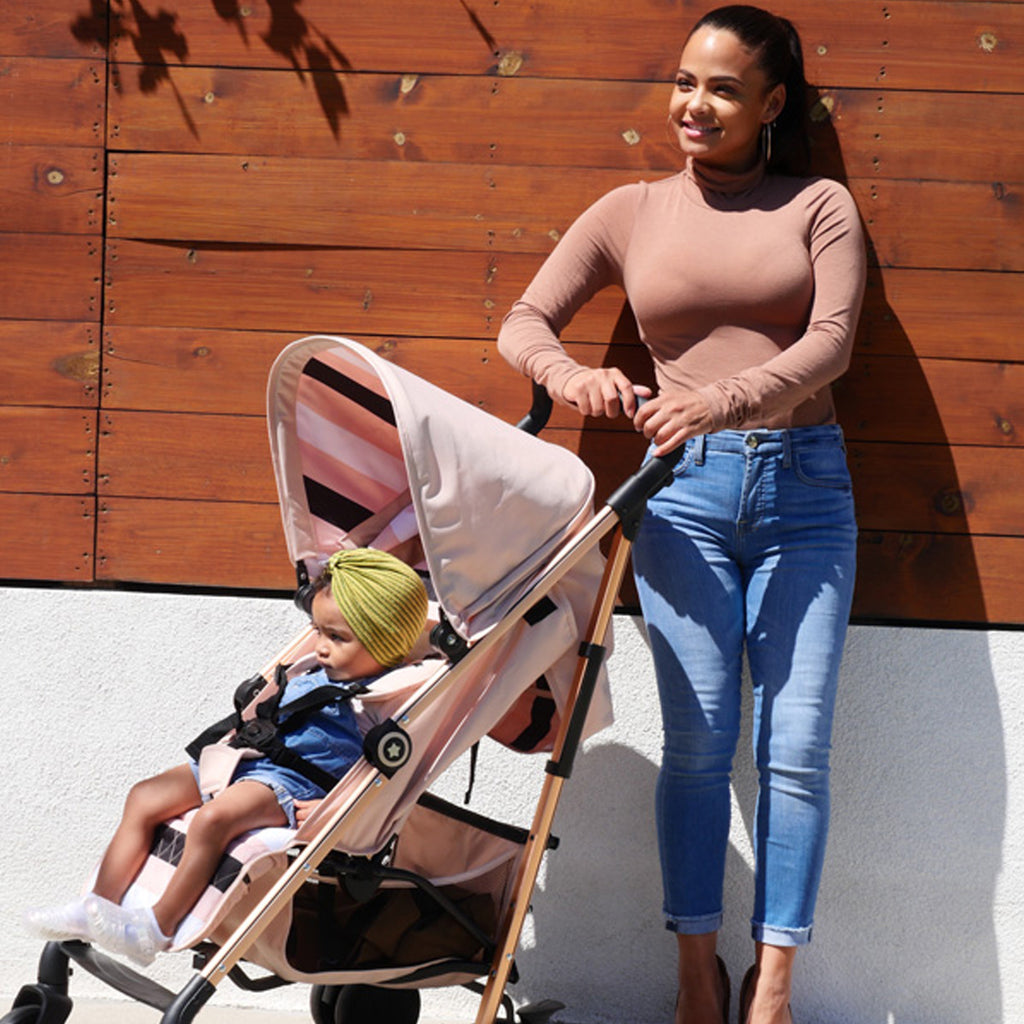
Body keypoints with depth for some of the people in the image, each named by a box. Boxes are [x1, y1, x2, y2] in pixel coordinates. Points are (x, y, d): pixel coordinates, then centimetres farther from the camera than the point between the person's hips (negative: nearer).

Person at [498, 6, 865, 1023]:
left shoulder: (819, 206, 7)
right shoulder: (630, 213, 11)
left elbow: (830, 340, -6)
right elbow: (523, 323, 9)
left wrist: (725, 401, -23)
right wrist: (573, 377, -15)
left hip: (804, 490, 0)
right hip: (685, 491, 0)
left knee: (796, 746, -3)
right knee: (698, 740, -2)